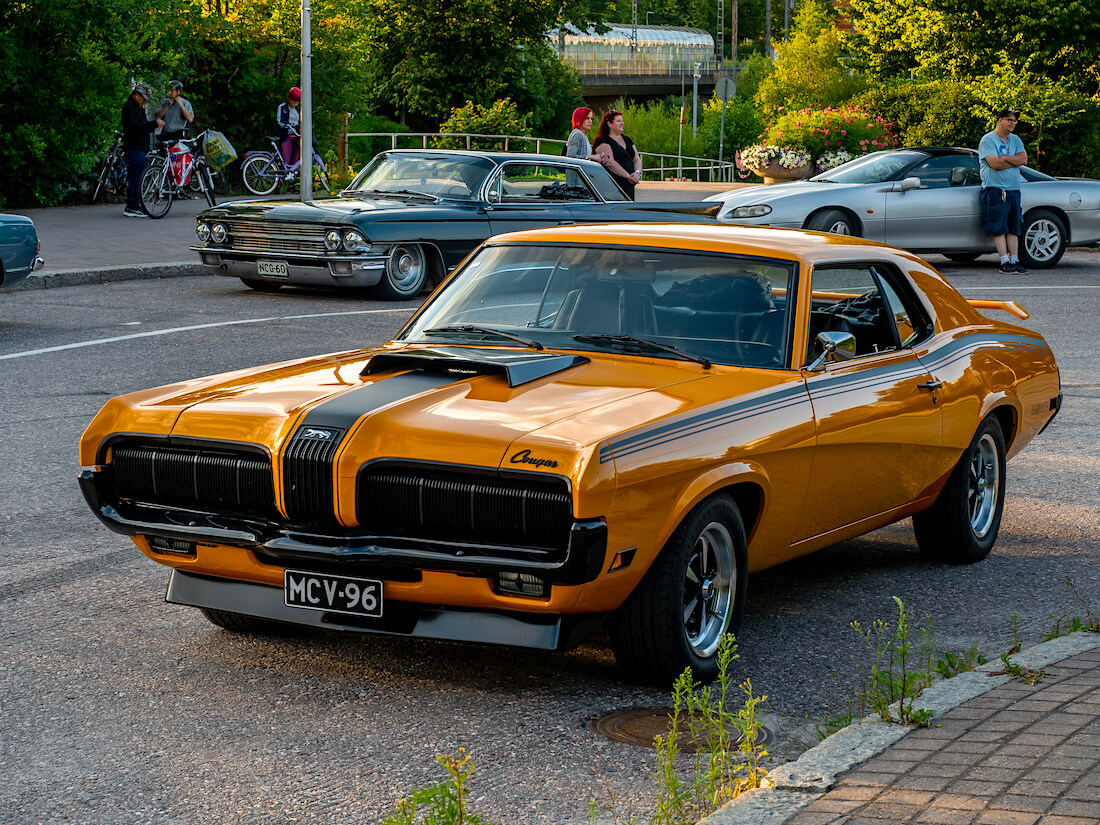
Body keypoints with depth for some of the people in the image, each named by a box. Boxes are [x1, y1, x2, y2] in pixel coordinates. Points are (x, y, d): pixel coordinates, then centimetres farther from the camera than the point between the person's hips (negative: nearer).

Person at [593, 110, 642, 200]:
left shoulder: (627, 140, 21)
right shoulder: (603, 141, -5)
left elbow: (637, 160, 19)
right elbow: (609, 163, -16)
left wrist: (637, 172, -4)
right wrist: (628, 176, -16)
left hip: (629, 185, 8)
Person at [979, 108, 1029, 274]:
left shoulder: (1015, 140, 16)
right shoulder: (988, 140, -4)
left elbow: (1024, 159, 1)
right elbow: (994, 163, -17)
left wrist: (1004, 158, -10)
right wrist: (1014, 160, -5)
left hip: (1013, 189, 6)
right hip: (995, 189, -6)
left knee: (1013, 227, 4)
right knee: (999, 227, -9)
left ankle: (1014, 261, 4)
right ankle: (1005, 262, -10)